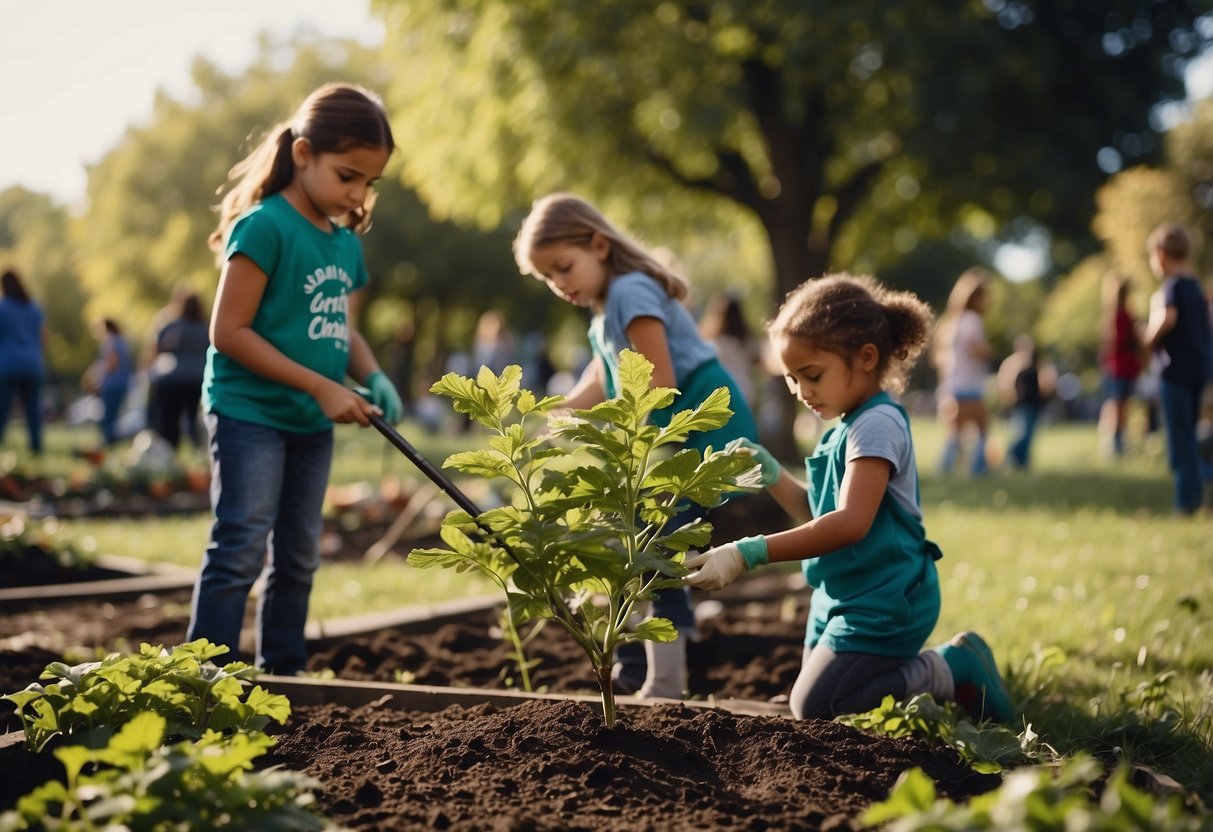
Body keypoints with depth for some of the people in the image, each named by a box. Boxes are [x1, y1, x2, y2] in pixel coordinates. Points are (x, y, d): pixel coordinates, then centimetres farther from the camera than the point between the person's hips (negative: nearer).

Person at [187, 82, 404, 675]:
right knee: (241, 548, -10)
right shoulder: (265, 227, -15)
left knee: (298, 557, 13)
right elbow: (228, 330, -19)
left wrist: (372, 378, -5)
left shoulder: (347, 243, 9)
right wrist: (321, 386, -20)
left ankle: (283, 672, 24)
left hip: (312, 424, 8)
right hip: (249, 410, -8)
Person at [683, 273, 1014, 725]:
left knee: (813, 708, -13)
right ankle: (949, 668, 20)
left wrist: (749, 553, -37)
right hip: (842, 598, 10)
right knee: (815, 700, 13)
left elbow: (850, 523, -32)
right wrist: (771, 476, 2)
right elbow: (818, 513, 20)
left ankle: (954, 670, 0)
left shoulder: (877, 425, -19)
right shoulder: (848, 427, 11)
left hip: (882, 604, -10)